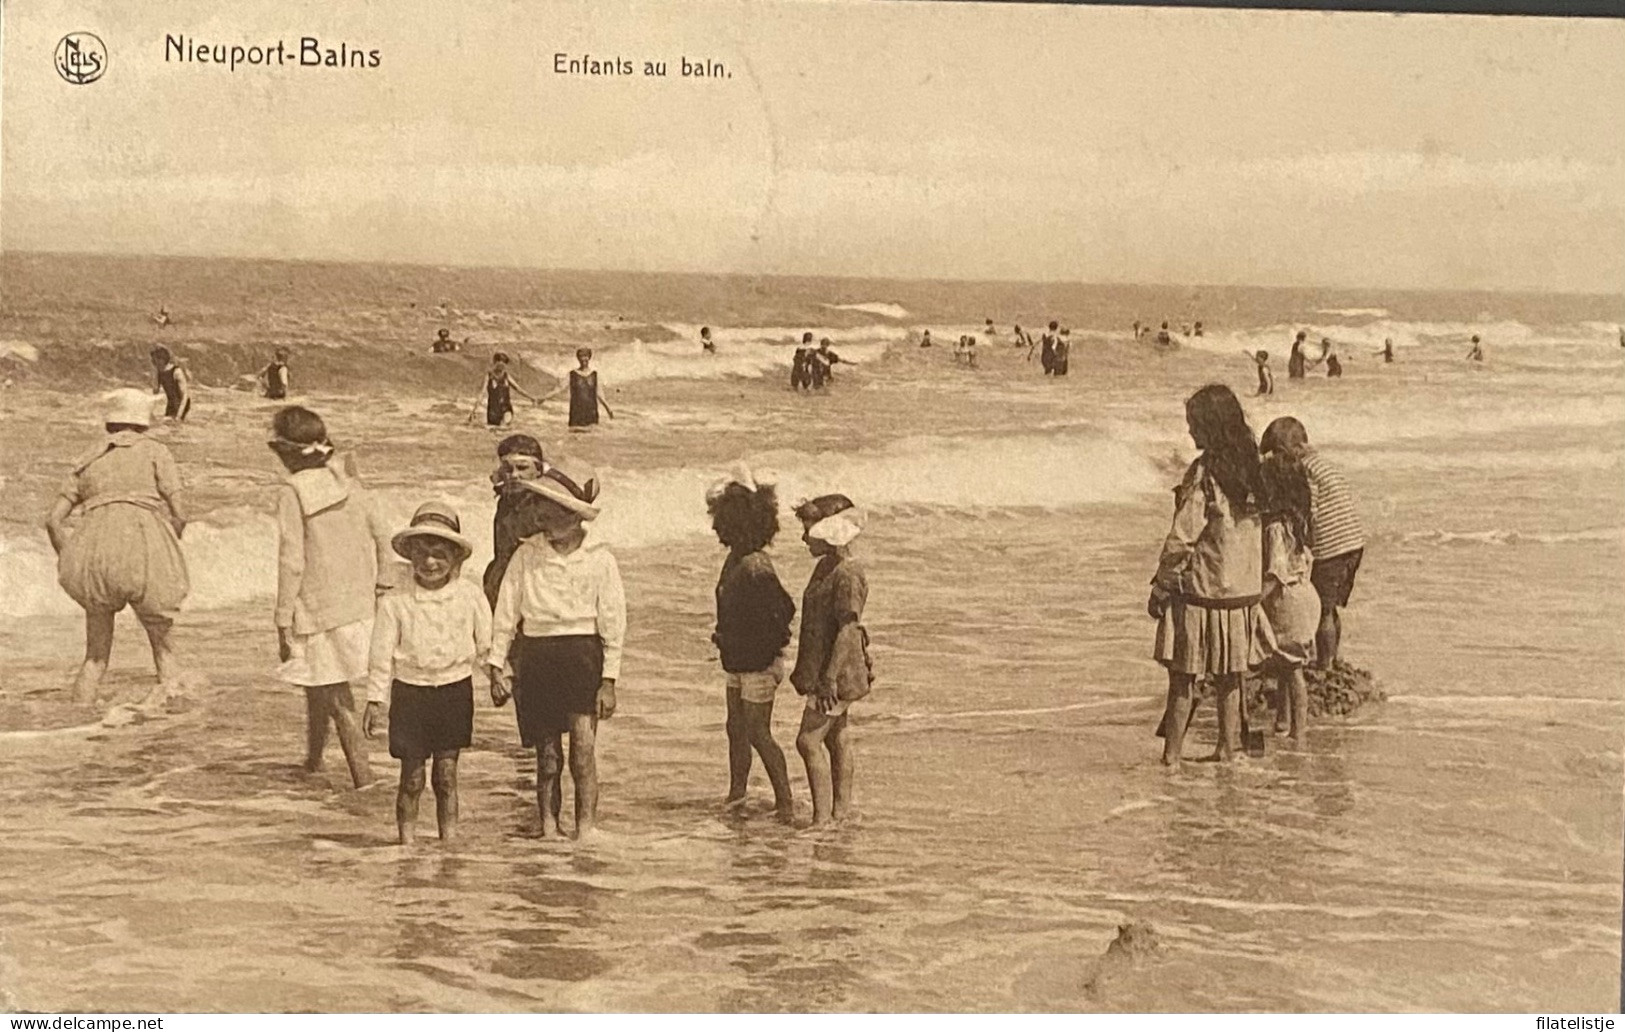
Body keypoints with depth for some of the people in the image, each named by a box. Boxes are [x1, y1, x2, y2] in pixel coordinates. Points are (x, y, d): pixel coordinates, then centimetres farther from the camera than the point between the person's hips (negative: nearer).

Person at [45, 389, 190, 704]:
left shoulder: (87, 462, 24)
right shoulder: (155, 452, 14)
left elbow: (53, 520, 14)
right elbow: (179, 514, 4)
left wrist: (70, 567, 22)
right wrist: (162, 558, 18)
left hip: (95, 547, 3)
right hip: (144, 553, -2)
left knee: (96, 655, 18)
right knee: (163, 648, 15)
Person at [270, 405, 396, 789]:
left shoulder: (292, 493, -12)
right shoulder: (349, 486, 4)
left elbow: (291, 561, -15)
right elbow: (382, 538, 5)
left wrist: (283, 620, -10)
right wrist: (383, 586, 15)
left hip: (318, 611, -6)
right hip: (358, 607, 6)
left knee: (337, 698, 1)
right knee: (318, 684, 24)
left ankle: (363, 777, -2)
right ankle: (313, 757, 38)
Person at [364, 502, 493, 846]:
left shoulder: (470, 597, -3)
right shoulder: (394, 602, -6)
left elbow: (486, 644, 8)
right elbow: (382, 655, -2)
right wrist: (375, 700, -1)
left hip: (455, 691, 1)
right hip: (410, 692, -1)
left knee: (446, 775, 7)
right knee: (412, 778, 3)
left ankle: (449, 840, 17)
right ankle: (407, 841, 14)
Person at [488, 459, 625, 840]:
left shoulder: (599, 561, 0)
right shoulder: (527, 555, 4)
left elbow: (613, 624, 2)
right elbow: (506, 612, 9)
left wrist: (609, 680, -1)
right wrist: (496, 665, 6)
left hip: (582, 654, -2)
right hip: (535, 654, 2)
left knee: (583, 745, -13)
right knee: (547, 754, 8)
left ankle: (586, 827, -9)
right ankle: (549, 826, 19)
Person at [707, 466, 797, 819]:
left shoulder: (755, 567, -23)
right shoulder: (735, 559, 7)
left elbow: (783, 610, -25)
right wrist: (724, 636, 6)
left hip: (759, 664, -9)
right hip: (738, 661, 9)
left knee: (758, 733, -3)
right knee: (736, 728, 19)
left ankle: (785, 803, 4)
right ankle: (736, 794, 34)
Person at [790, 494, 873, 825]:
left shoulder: (848, 575, -19)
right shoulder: (825, 568, 10)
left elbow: (848, 629, -24)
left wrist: (829, 679, -26)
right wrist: (804, 669, 23)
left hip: (839, 670, -10)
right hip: (820, 666, 10)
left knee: (809, 740, -9)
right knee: (836, 739, 15)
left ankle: (821, 817, -3)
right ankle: (841, 811, 24)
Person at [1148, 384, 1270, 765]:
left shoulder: (1204, 473, -16)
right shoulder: (1250, 467, 4)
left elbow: (1182, 540, -16)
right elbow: (1257, 529, 11)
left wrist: (1160, 588, -7)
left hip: (1201, 591, -6)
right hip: (1243, 591, 6)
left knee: (1183, 677, 2)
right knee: (1230, 678, 15)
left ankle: (1172, 754, 4)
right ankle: (1227, 750, 20)